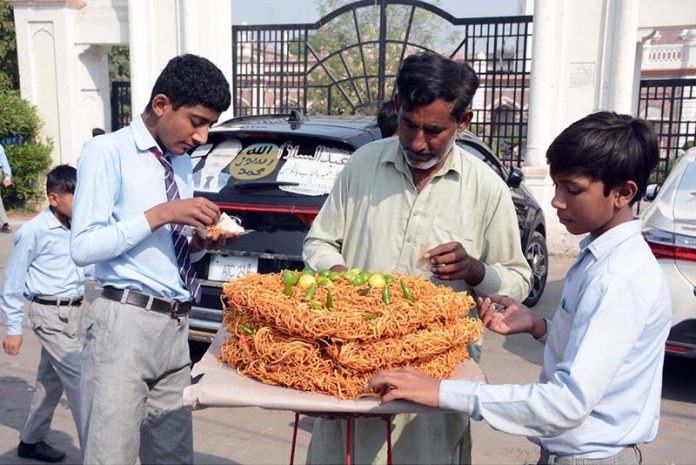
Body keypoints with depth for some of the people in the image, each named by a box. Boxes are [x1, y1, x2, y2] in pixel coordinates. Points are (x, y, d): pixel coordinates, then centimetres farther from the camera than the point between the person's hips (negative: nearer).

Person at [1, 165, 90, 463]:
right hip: (49, 313, -7)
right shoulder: (35, 231, -13)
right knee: (79, 378, -7)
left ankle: (31, 441, 32)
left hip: (73, 311, 7)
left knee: (51, 380, 17)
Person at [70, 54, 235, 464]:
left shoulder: (183, 163, 15)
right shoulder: (108, 151, -5)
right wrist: (159, 214, -17)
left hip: (176, 326, 7)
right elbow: (83, 247, -12)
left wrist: (201, 243, -1)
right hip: (125, 323, -6)